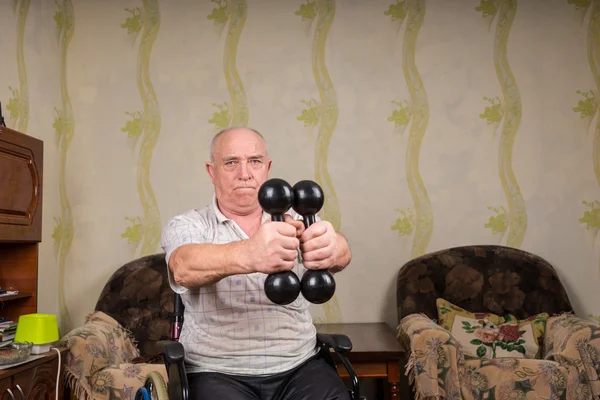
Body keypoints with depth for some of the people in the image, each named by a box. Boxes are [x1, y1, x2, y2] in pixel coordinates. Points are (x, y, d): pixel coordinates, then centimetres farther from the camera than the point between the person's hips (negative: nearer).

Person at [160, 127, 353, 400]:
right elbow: (184, 268, -24)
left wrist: (332, 249, -40)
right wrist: (246, 255, -45)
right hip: (218, 373, -2)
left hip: (299, 367, 2)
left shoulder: (294, 221, 5)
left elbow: (342, 255, -15)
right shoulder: (186, 226, -1)